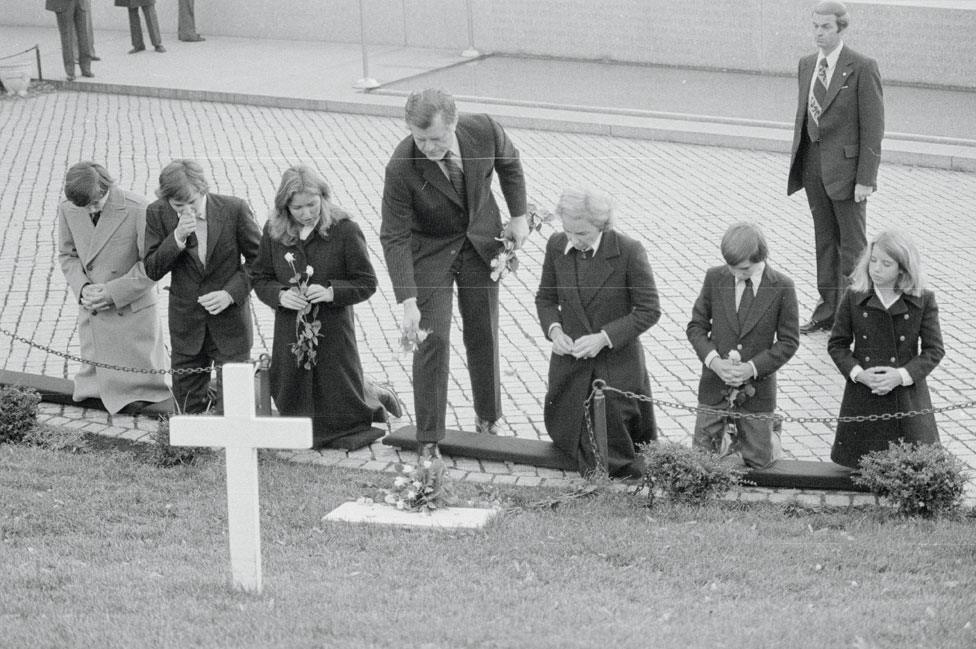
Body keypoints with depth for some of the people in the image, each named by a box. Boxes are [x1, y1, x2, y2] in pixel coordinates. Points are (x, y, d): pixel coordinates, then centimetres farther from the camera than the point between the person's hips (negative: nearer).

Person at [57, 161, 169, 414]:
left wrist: (112, 292, -19)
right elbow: (67, 255, 7)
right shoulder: (67, 211, -8)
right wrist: (82, 287, -12)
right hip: (91, 311, 4)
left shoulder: (137, 210, -21)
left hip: (132, 309, -3)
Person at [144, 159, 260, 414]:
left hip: (229, 317, -2)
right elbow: (152, 271, -8)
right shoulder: (158, 214, -8)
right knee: (188, 401, 8)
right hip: (185, 323, 2)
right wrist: (177, 238, -23)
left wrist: (231, 293, -15)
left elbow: (257, 259, -2)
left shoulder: (234, 209, -13)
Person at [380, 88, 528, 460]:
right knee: (433, 339, -8)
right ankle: (429, 440, 1)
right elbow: (394, 238, -26)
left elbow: (509, 162, 1)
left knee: (484, 333, 13)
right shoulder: (401, 168, -32)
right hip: (431, 249, -3)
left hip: (481, 240, 3)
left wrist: (519, 215, 3)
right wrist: (408, 302, -32)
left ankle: (488, 418, 33)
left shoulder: (484, 130, -24)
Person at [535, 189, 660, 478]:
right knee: (564, 437, 11)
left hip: (618, 364, -4)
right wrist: (554, 330, -12)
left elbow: (649, 310, -12)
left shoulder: (629, 251, -18)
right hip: (570, 364, 4)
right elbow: (545, 298, 8)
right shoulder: (556, 245, -5)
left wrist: (604, 337, -21)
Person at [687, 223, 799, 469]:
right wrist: (713, 360, -16)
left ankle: (770, 433, 39)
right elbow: (696, 326, 2)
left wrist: (753, 367, -18)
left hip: (756, 386, -2)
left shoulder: (781, 287, -11)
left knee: (757, 461, 6)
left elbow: (789, 341, -6)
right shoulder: (715, 278, -5)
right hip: (715, 384, 2)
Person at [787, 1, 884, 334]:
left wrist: (865, 179, -15)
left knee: (852, 243, 3)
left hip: (845, 166, -6)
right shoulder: (807, 65, 8)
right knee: (824, 240, 14)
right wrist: (797, 163, 11)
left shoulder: (862, 68, -12)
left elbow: (873, 126, -12)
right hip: (813, 163, 6)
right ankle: (828, 309, 22)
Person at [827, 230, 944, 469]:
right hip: (863, 399, 1)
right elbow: (837, 344, 5)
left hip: (907, 396, 0)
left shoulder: (923, 301, -3)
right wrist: (858, 373, -12)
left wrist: (902, 375, -15)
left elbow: (934, 349, -1)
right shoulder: (854, 297, 0)